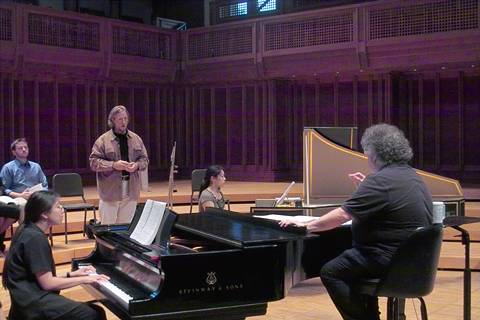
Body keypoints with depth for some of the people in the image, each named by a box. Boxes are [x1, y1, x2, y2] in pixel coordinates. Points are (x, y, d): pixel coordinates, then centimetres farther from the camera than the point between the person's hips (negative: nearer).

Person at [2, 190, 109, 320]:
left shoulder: (28, 231, 11)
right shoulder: (35, 238, -18)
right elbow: (47, 283, -19)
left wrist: (72, 274, 11)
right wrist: (84, 279, -10)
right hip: (34, 302, -9)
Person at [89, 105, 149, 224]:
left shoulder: (136, 139, 9)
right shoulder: (103, 140, -3)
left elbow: (144, 159, 13)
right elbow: (93, 162, -7)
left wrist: (137, 165, -9)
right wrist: (113, 165, -19)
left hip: (131, 191, 4)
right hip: (110, 191, -4)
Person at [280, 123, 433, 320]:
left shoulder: (380, 180, -19)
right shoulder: (412, 176, 11)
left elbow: (342, 216, -20)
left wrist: (306, 225, -11)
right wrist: (366, 188, 17)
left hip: (392, 260, -10)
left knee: (330, 272, -1)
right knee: (350, 262, 28)